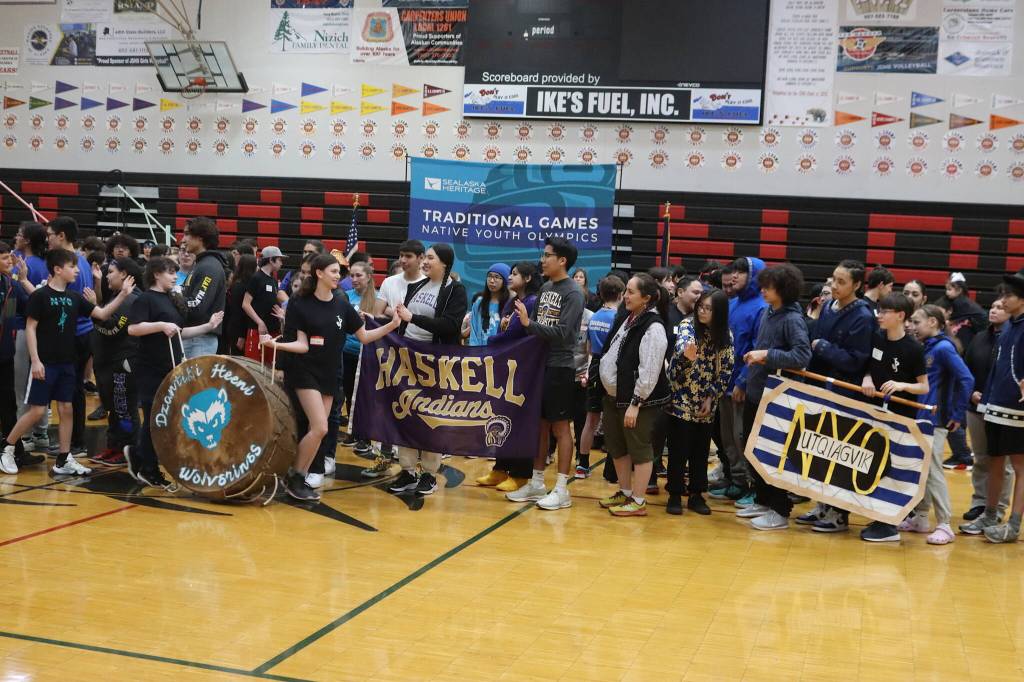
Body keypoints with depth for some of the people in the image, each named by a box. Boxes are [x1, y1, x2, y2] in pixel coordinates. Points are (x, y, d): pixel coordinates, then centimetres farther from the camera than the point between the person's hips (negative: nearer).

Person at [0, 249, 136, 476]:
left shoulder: (74, 297, 8)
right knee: (37, 410, -5)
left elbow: (102, 314, 9)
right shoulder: (40, 296, -9)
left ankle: (64, 460, 11)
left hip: (67, 363, 6)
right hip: (45, 363, -6)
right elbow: (30, 328, -10)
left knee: (66, 409, 6)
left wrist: (123, 294, -2)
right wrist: (35, 360, -16)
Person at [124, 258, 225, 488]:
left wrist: (208, 326, 14)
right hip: (150, 370, -8)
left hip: (171, 369, 8)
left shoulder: (172, 299, 16)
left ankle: (136, 453, 26)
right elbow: (132, 329, -21)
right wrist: (161, 325, -30)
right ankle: (148, 470, 10)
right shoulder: (146, 299, -10)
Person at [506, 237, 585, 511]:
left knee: (560, 426, -1)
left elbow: (561, 333, -19)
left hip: (559, 367, -7)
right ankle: (536, 483, 21)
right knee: (539, 424, 12)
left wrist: (528, 323, -23)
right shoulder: (545, 289, 11)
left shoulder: (573, 293, -11)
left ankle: (562, 489, 6)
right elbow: (534, 325, 13)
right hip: (539, 363, 7)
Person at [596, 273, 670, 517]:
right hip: (614, 396, 9)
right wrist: (609, 393, 17)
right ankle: (625, 493, 32)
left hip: (638, 400, -9)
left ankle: (638, 502, 10)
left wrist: (635, 404, -21)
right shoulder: (627, 319, 11)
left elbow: (649, 371, -21)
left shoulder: (653, 327, -17)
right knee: (616, 447, 17)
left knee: (639, 449, 1)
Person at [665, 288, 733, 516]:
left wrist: (711, 398, -5)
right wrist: (686, 354, -53)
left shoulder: (725, 336, 1)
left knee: (701, 450, 9)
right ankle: (675, 495, 11)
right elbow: (681, 345, -29)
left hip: (706, 404, 3)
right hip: (681, 400, -3)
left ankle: (696, 495, 21)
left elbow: (726, 371, 3)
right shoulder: (687, 325, -8)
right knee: (678, 450, 1)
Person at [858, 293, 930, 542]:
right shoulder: (876, 338, 2)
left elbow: (924, 387, -8)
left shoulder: (913, 349, -13)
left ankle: (890, 525, 4)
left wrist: (901, 385, -25)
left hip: (901, 416, -6)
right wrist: (867, 378, -6)